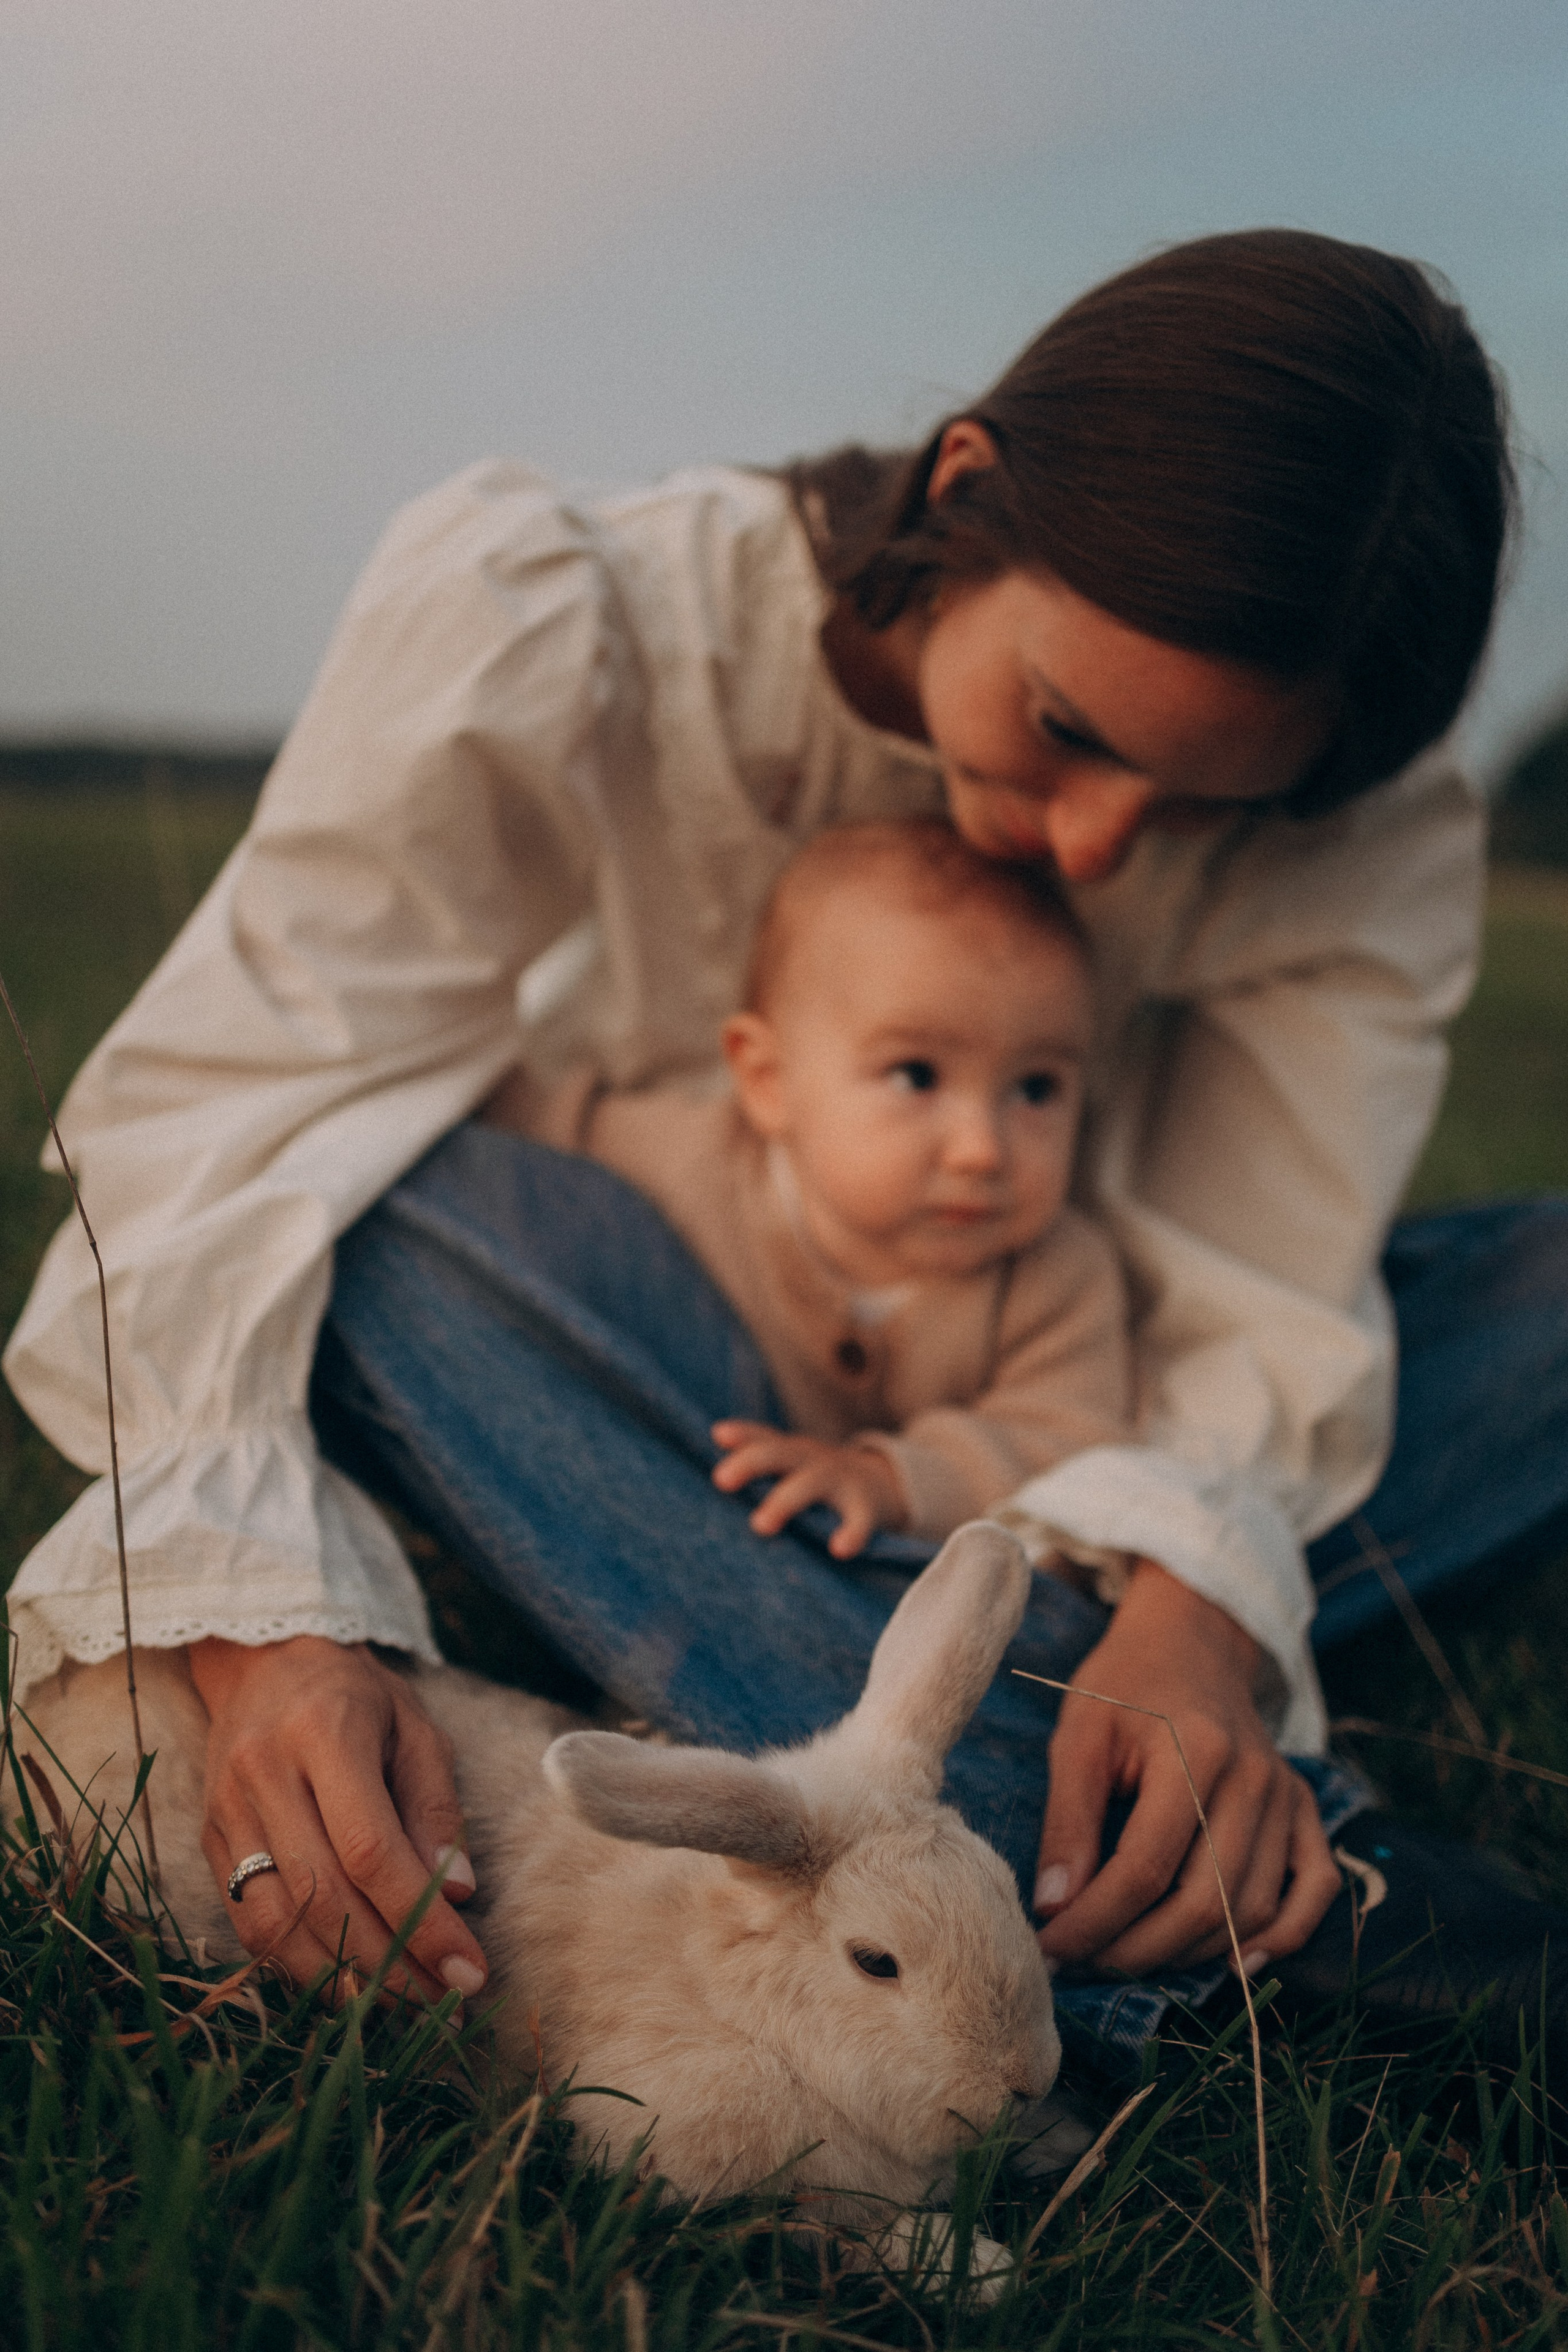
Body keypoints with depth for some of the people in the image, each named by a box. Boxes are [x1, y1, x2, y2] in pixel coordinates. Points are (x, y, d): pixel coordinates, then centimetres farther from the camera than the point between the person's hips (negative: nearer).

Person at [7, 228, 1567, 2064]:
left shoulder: (1372, 842, -17)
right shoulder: (558, 629, -23)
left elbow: (1258, 1292, -19)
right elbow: (227, 1103, -28)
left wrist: (1200, 1601, -41)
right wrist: (259, 1618, -43)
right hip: (646, 1409, -1)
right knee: (397, 1208, -36)